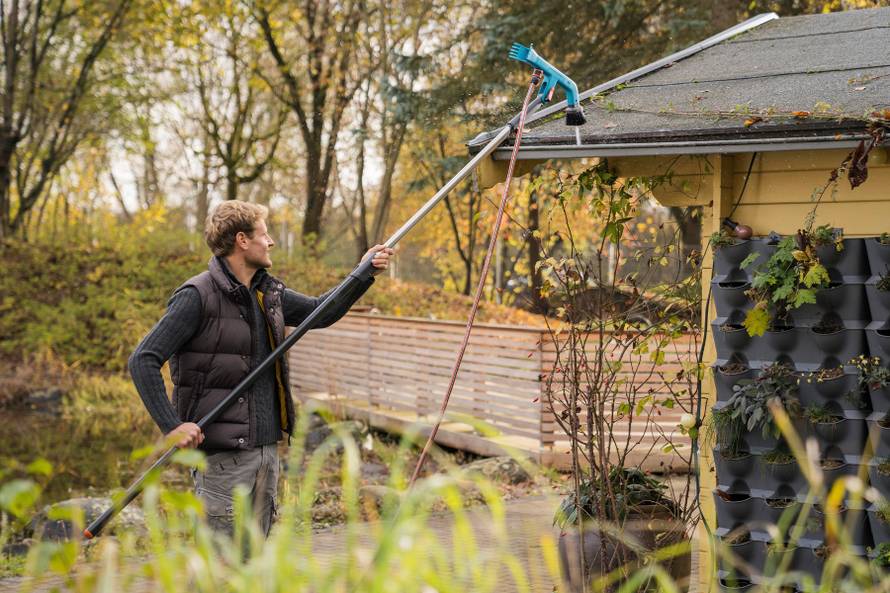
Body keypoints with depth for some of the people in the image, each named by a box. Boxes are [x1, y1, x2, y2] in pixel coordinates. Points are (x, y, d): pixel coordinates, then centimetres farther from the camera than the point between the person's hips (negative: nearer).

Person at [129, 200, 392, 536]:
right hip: (223, 452, -8)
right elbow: (143, 360, -16)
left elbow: (321, 313, 28)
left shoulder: (268, 293, 12)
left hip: (267, 446, 8)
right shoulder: (197, 297, -12)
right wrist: (172, 425, -24)